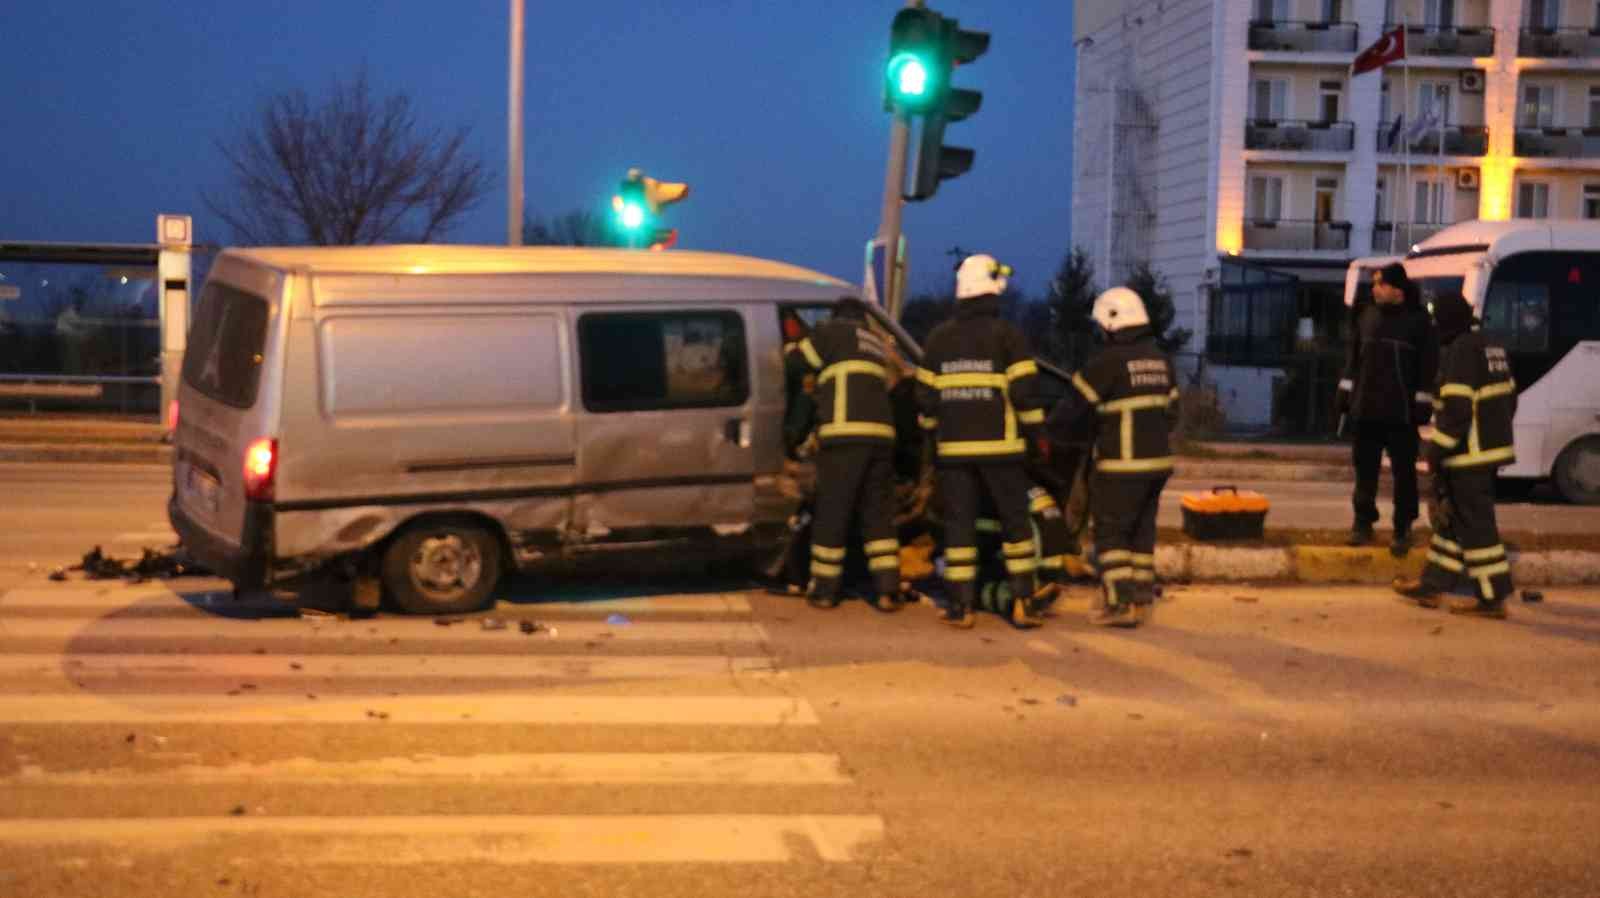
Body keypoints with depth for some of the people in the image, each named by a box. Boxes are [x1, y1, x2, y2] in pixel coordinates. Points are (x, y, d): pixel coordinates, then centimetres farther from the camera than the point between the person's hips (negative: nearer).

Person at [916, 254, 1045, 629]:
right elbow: (1024, 391, -9)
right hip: (999, 445, -2)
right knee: (1015, 521, 8)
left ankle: (960, 607, 4)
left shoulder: (939, 337, 7)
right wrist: (1033, 431, 2)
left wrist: (930, 437, 20)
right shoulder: (1007, 335, -4)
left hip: (953, 447, 2)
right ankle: (1022, 602, 4)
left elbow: (926, 395, 8)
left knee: (959, 524, 5)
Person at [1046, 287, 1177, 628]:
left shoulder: (1108, 361, -13)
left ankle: (1120, 604, -6)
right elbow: (1170, 410, 17)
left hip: (1122, 465, -7)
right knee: (1141, 533, 14)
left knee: (1111, 533, 0)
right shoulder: (1160, 360, 11)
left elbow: (1074, 404, -6)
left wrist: (1052, 430, 11)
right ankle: (1142, 600, 17)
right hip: (1158, 461, 7)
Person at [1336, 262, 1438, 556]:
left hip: (1402, 410, -4)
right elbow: (1353, 356, 13)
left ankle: (1403, 529, 8)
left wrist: (1423, 401, -9)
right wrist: (1345, 391, 9)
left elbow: (1428, 364, -5)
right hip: (1366, 407, 4)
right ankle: (1363, 522, 19)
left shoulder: (1418, 319, -4)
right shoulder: (1366, 315, 9)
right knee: (1365, 467, 9)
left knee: (1403, 471, 1)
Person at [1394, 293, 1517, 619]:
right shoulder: (1490, 347, 13)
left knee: (1475, 524, -4)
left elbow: (1456, 409, -22)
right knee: (1453, 518, 16)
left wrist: (1435, 450, -17)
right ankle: (1431, 585, 23)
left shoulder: (1459, 352, -16)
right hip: (1492, 448, 10)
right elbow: (1509, 398, 18)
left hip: (1469, 456, -10)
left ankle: (1492, 598, -1)